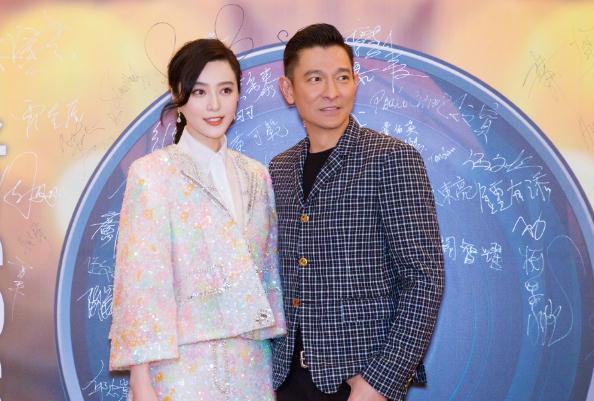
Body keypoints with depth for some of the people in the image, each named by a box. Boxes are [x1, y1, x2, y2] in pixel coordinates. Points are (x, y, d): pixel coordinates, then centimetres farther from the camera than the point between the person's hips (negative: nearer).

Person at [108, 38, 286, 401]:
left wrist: (279, 349, 8)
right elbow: (140, 284, -11)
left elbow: (269, 272, 10)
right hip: (182, 366, -4)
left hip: (251, 365, 5)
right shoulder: (151, 174, -8)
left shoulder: (256, 176, 6)